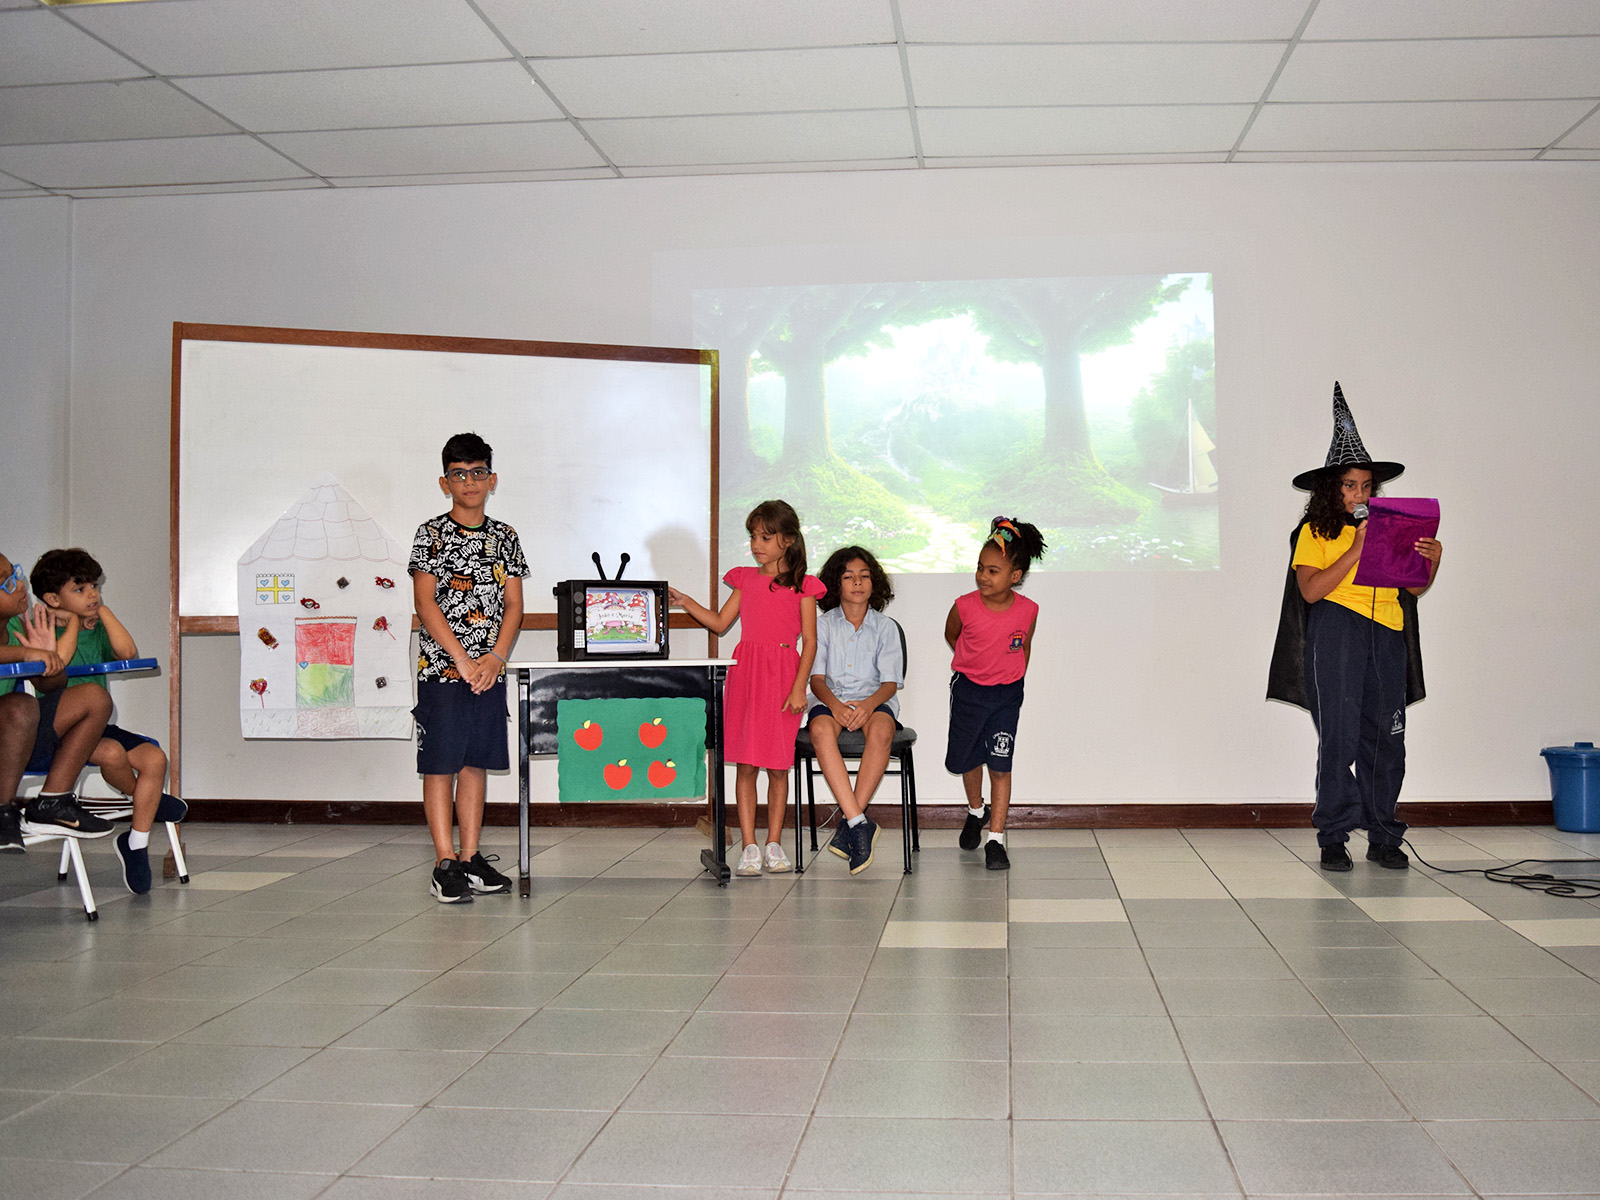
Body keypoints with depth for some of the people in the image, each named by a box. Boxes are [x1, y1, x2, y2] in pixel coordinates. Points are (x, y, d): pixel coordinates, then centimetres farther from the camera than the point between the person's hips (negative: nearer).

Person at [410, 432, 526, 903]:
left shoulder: (505, 537, 10)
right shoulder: (431, 534, -2)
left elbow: (513, 604, 7)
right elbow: (425, 603, -8)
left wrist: (495, 658, -8)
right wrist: (462, 659, -15)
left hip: (489, 671, 4)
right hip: (441, 669, -4)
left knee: (476, 762, 9)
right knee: (440, 764, -2)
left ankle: (472, 858, 16)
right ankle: (446, 864, 2)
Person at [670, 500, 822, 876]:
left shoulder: (802, 586, 2)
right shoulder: (745, 579, 12)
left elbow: (809, 642, -1)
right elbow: (720, 623, 16)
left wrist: (798, 688, -8)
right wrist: (685, 602, 6)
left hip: (783, 675, -3)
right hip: (745, 673, 3)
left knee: (777, 767, 4)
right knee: (745, 764, 0)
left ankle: (774, 844, 15)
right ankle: (749, 847, 5)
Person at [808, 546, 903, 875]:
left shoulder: (885, 627, 10)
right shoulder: (823, 625, 11)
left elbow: (890, 681, 1)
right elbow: (816, 678, 2)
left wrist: (869, 704, -21)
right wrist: (834, 704, -20)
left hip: (874, 700, 0)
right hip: (831, 699, 0)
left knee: (881, 730, -37)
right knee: (820, 729, -36)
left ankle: (847, 822, -33)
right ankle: (860, 823, -41)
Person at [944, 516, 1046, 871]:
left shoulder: (1027, 610, -14)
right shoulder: (964, 606, -17)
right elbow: (951, 636, 5)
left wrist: (1013, 680, 10)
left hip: (1007, 695, -1)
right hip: (968, 691, 1)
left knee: (1000, 765, -6)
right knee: (968, 759, 14)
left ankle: (996, 839, 0)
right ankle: (976, 811, 43)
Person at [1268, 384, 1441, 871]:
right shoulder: (1315, 531, 6)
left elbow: (1415, 587, 16)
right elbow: (1310, 590, -8)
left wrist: (1432, 561, -3)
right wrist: (1356, 549, -11)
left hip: (1387, 631, 4)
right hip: (1336, 628, -4)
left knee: (1385, 737, 3)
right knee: (1339, 734, -6)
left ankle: (1383, 837, 11)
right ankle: (1333, 838, 0)